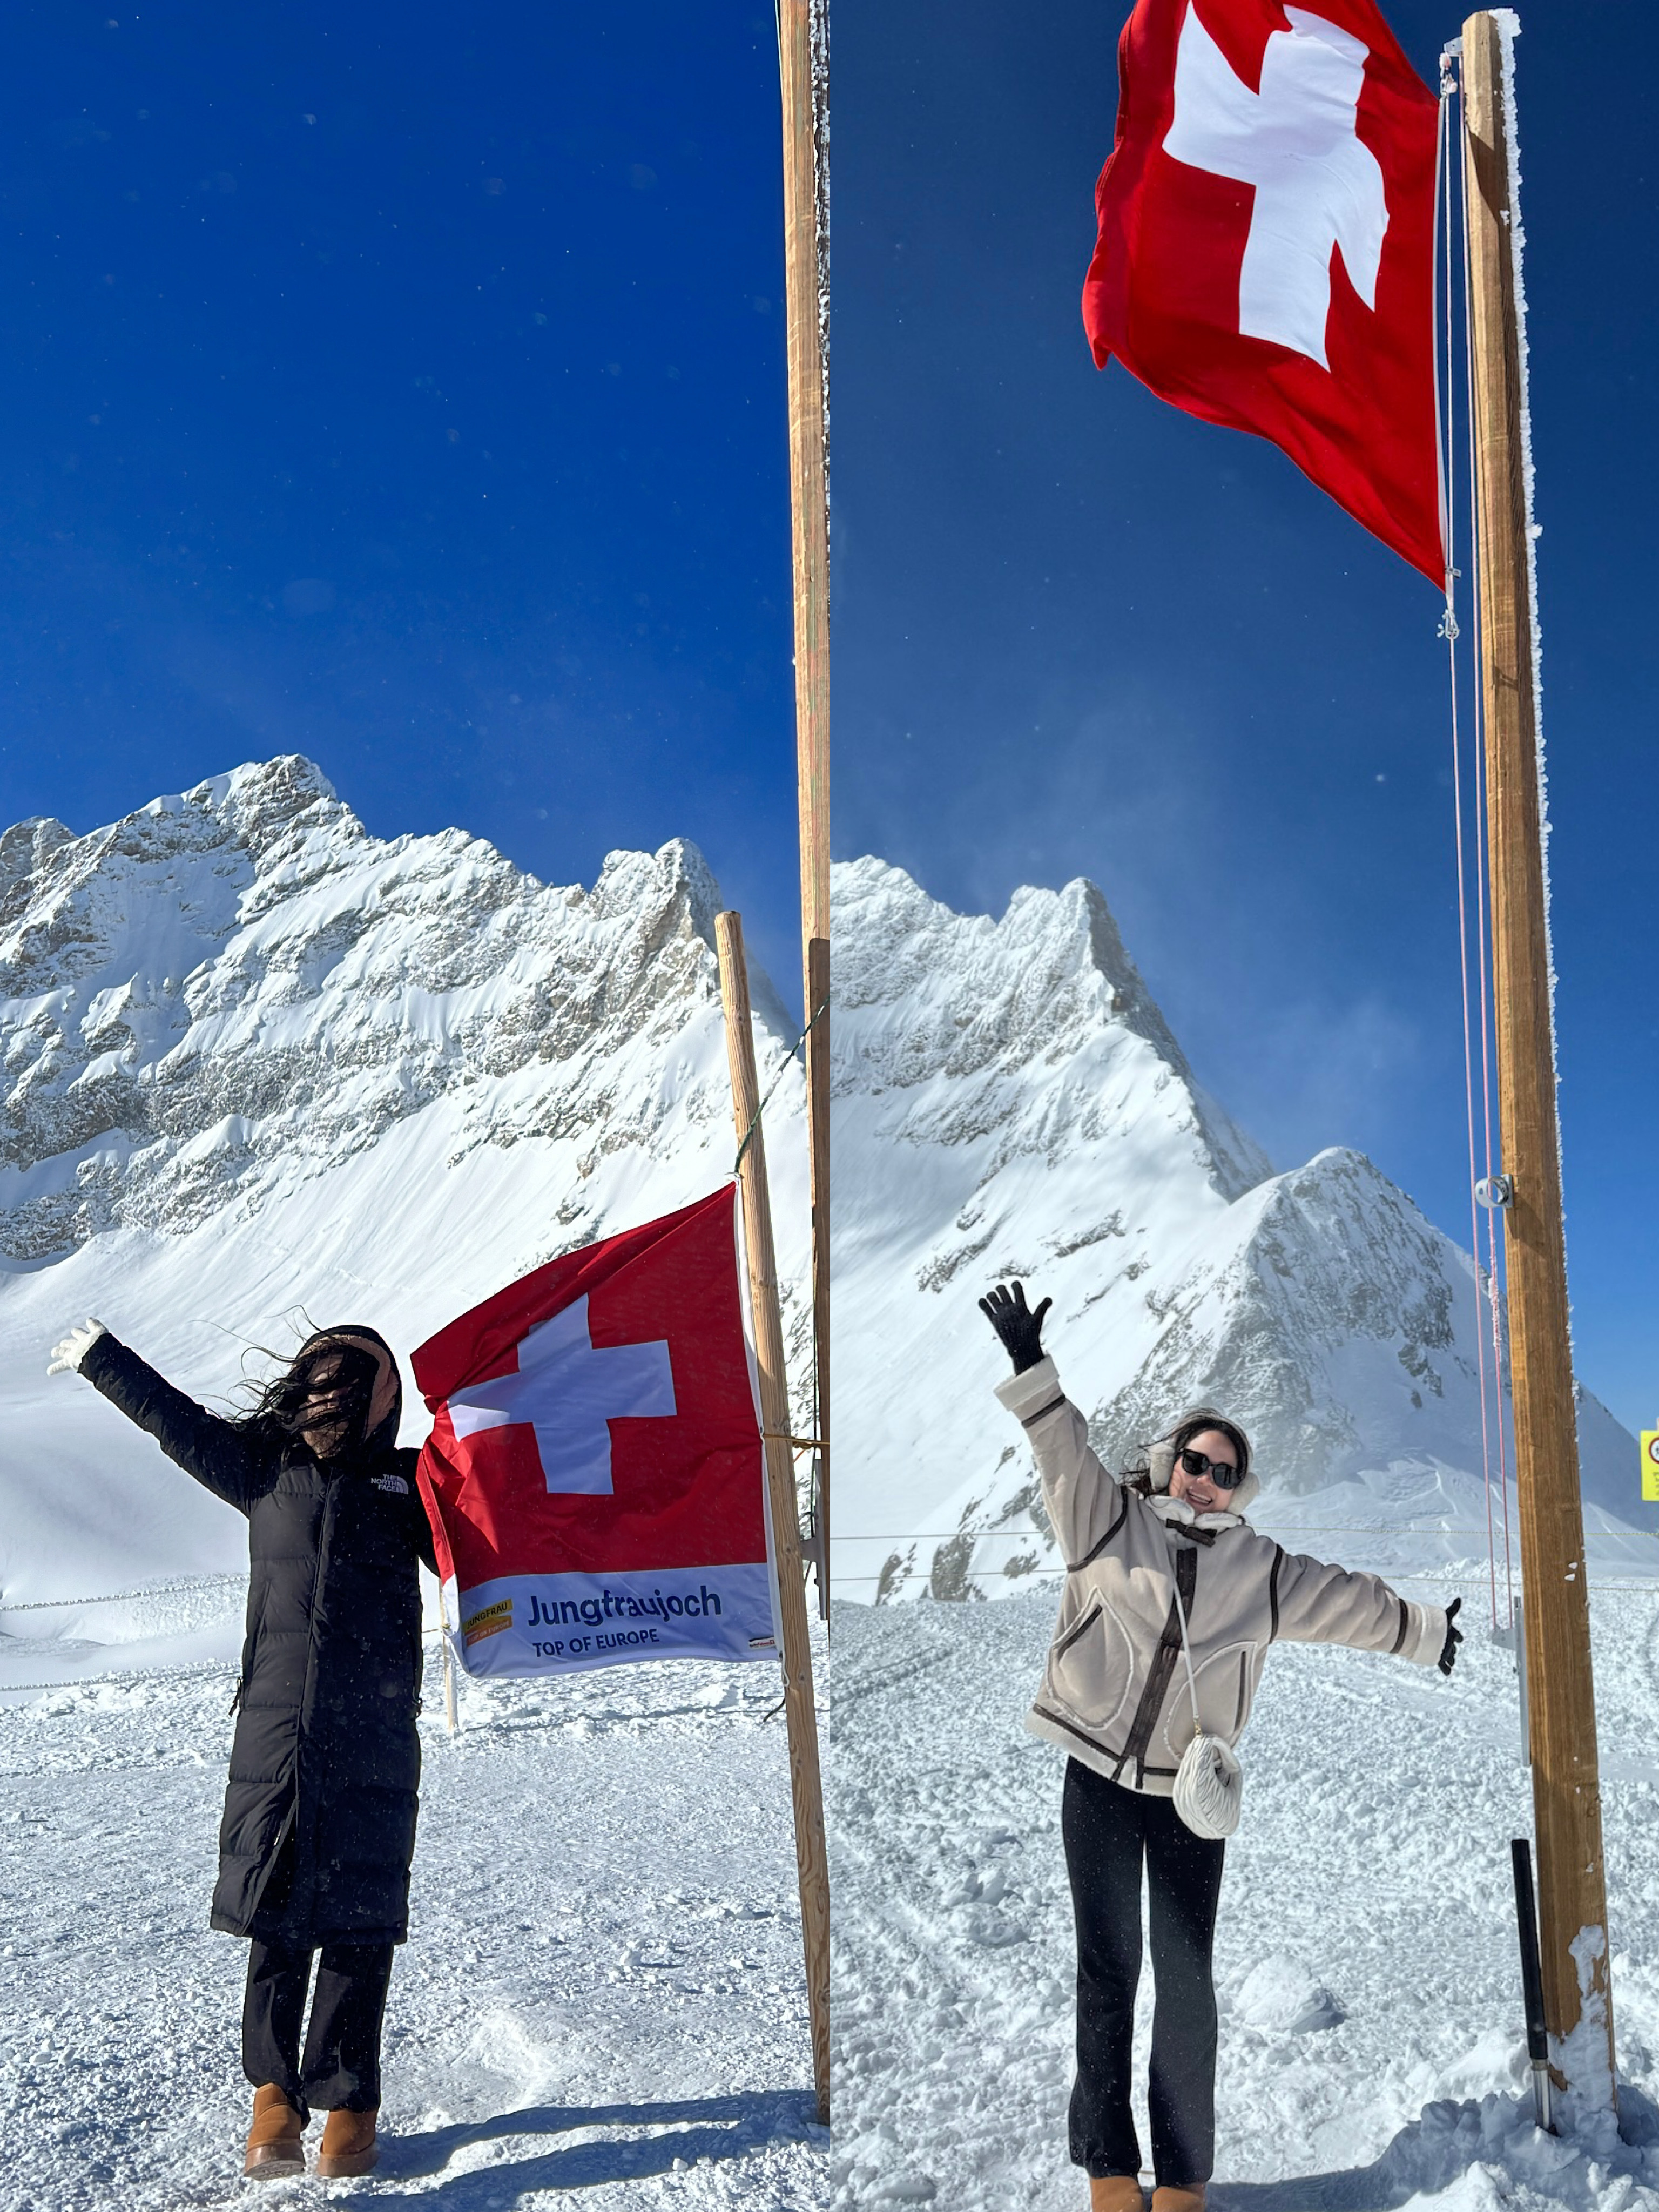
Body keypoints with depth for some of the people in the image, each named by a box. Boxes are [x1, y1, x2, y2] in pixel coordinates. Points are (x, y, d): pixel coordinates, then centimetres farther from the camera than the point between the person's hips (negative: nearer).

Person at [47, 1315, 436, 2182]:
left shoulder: (407, 1485, 4)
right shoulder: (264, 1468, 9)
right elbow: (175, 1419, 19)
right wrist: (99, 1356, 28)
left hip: (373, 1746, -1)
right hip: (274, 1730, 1)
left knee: (359, 1925, 2)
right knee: (275, 1919, 4)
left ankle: (348, 2101, 15)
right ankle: (273, 2089, 21)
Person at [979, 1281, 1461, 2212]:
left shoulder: (1261, 1569, 8)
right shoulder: (1111, 1522, 1)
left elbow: (1346, 1601, 20)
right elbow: (1067, 1451, -9)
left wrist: (1425, 1632, 29)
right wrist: (1033, 1369, -22)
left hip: (1190, 1794, 2)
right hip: (1099, 1779, -1)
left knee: (1188, 1980, 2)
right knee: (1108, 1969, 3)